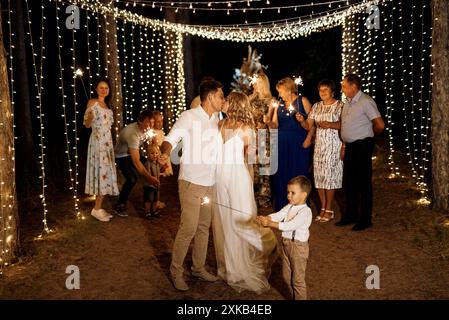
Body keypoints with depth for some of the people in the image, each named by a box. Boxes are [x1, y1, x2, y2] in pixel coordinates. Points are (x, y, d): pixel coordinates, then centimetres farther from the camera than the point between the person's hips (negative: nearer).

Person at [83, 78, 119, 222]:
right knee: (101, 172, -10)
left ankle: (99, 208, 11)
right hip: (98, 141, -8)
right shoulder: (92, 102, -6)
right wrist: (90, 117, -31)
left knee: (106, 173, 6)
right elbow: (87, 124, -11)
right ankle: (97, 209, -3)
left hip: (107, 141, 8)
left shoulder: (106, 105, 16)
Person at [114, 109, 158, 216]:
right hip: (122, 156, -8)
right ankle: (119, 206, -4)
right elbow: (136, 161, -41)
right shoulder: (133, 134, -39)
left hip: (133, 152, 8)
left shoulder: (146, 128, -17)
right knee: (132, 179, -21)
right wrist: (149, 177, -44)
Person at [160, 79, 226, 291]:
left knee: (204, 227, 13)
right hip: (191, 182, -7)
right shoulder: (189, 116, -11)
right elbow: (171, 139, -17)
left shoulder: (217, 119, 10)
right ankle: (176, 271, 11)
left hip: (210, 183, 7)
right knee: (188, 228, -7)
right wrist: (165, 152, -37)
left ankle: (198, 268, 27)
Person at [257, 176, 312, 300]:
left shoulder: (305, 211, -20)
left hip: (298, 246, -8)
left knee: (297, 279, 5)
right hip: (286, 243, 8)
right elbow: (277, 215, -7)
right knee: (286, 276, 20)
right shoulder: (289, 207, 5)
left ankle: (300, 298, 21)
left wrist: (270, 224, -35)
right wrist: (265, 218, -28)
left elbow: (290, 225, -29)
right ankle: (294, 297, 38)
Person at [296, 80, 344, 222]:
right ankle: (323, 208, 15)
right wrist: (301, 120, -11)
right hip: (319, 145, 5)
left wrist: (330, 125, -23)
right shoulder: (316, 106, 14)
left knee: (330, 176, -5)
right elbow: (308, 126, 9)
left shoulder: (340, 105, -1)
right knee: (319, 176, 4)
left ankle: (329, 210, 4)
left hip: (333, 146, -5)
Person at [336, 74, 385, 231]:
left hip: (362, 146, -8)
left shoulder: (365, 101, -14)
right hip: (350, 146, 8)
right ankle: (350, 215, 28)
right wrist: (344, 145, 13)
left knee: (363, 182, 0)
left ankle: (365, 219, 11)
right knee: (349, 181, 14)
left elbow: (380, 125, -17)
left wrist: (369, 135, 1)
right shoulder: (348, 102, 11)